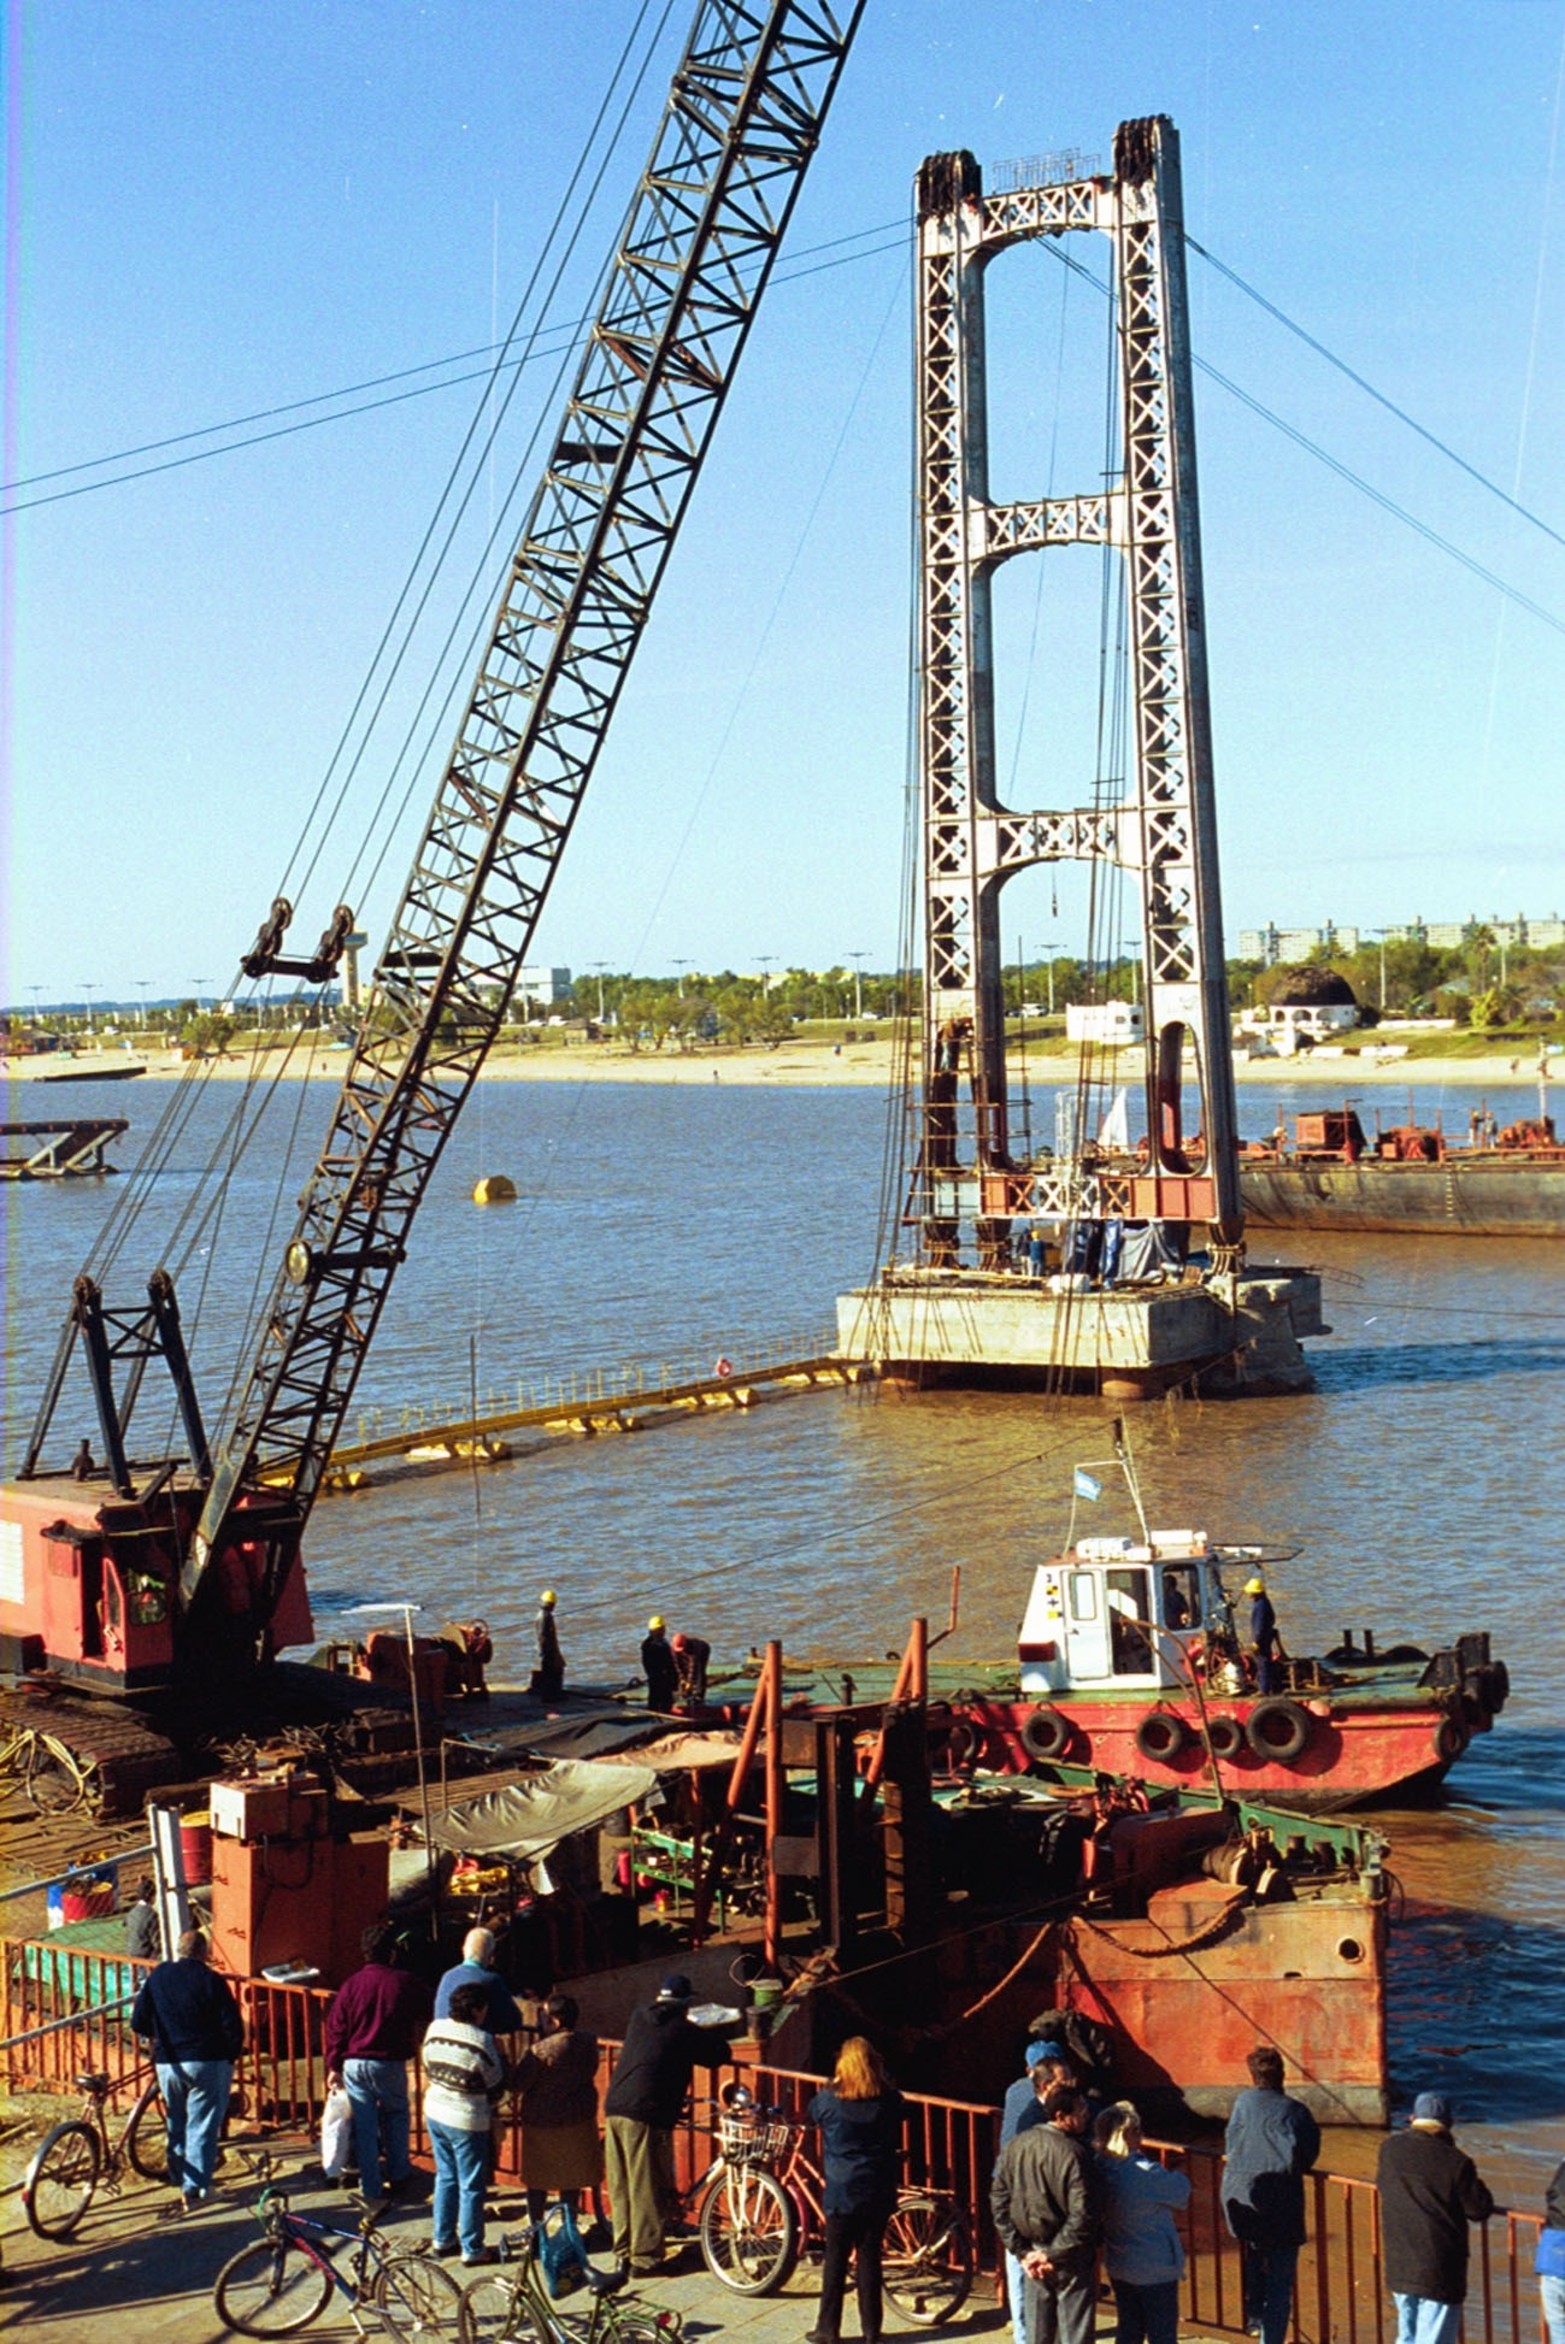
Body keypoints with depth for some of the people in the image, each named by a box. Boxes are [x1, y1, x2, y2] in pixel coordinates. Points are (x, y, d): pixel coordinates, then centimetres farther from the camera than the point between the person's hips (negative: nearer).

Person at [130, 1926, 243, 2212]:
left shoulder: (156, 1977, 2)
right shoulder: (211, 1981, -9)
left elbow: (138, 2024, 6)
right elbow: (233, 2027, -10)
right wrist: (230, 2057, 6)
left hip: (168, 2063, 4)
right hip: (207, 2062, -4)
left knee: (176, 2124, 19)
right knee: (202, 2127, 3)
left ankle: (180, 2180, 25)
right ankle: (195, 2188, 1)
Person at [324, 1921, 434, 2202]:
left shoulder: (351, 1984, -3)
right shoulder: (407, 1982, -5)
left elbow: (336, 2028, -1)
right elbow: (428, 2013, 8)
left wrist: (334, 2065, 6)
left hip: (354, 2064, 1)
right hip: (391, 2064, -1)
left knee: (364, 2126, 8)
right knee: (396, 2114, 22)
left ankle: (371, 2187, 12)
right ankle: (398, 2173, 24)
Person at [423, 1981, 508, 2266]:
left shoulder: (435, 2029, -3)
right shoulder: (482, 2041, -21)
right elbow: (496, 2086, -10)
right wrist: (499, 2054, 4)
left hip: (435, 2114, 6)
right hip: (468, 2122, -6)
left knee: (445, 2177, 21)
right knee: (471, 2186, 5)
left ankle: (443, 2240, 29)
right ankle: (472, 2250, 13)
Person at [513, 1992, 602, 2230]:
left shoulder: (541, 2051, -23)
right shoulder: (588, 2044, -7)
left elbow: (518, 2084, -16)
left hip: (542, 2122, -4)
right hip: (578, 2120, 4)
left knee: (537, 2180, 12)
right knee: (571, 2179, 15)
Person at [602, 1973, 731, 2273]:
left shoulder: (639, 2016, 15)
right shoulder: (682, 2027, -1)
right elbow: (718, 2054, 4)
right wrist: (714, 2030, 24)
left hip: (614, 2110, 6)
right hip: (646, 2115, -6)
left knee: (620, 2188, 14)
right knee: (648, 2190, 2)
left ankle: (623, 2252, 21)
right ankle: (645, 2258, 5)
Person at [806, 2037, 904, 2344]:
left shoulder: (829, 2099, -9)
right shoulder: (890, 2100, -3)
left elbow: (808, 2117, 12)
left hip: (841, 2193, -2)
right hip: (879, 2192, 2)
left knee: (836, 2261, 7)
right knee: (870, 2258, 9)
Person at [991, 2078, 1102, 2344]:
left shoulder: (1016, 2146, 0)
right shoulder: (1073, 2153, -21)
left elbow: (999, 2202, 4)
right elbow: (1082, 2216, -26)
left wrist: (1021, 2250, 3)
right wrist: (1054, 2254, -15)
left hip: (1033, 2255, 6)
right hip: (1070, 2262, -6)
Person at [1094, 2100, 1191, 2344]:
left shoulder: (1100, 2169, -6)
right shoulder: (1144, 2173, -27)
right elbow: (1181, 2190, -11)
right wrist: (1179, 2176, 7)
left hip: (1119, 2267, 7)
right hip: (1155, 2269, -7)